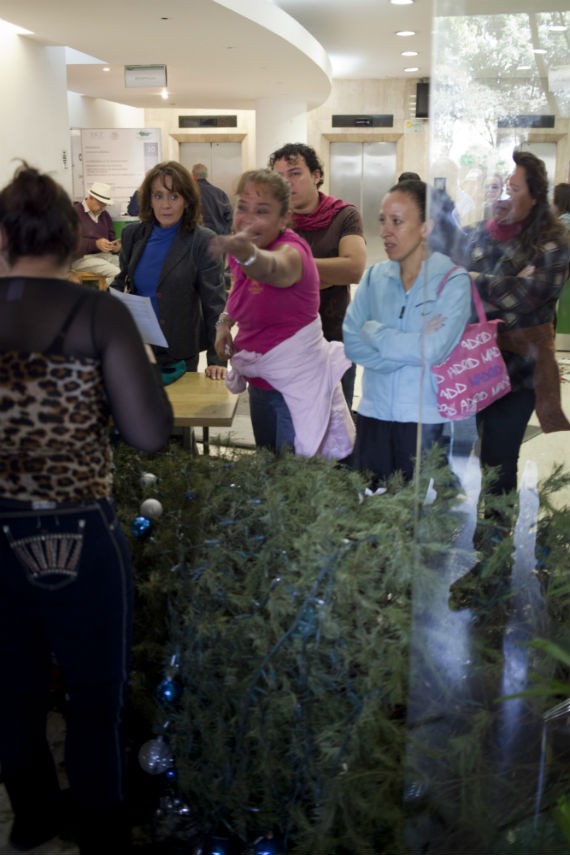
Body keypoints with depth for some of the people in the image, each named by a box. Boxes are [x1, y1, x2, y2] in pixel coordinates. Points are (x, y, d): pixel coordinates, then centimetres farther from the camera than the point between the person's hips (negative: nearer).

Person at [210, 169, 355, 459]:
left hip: (297, 383, -8)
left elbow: (272, 268, -49)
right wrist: (225, 321, 5)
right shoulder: (241, 251, 1)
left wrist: (247, 252, -71)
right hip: (260, 383, 8)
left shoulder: (290, 251, -23)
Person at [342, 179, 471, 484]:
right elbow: (351, 342, -3)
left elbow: (433, 350, -16)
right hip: (373, 412, 4)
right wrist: (410, 349, -13)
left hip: (425, 417, -4)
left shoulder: (453, 280, -5)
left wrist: (374, 331, -6)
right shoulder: (374, 276, 7)